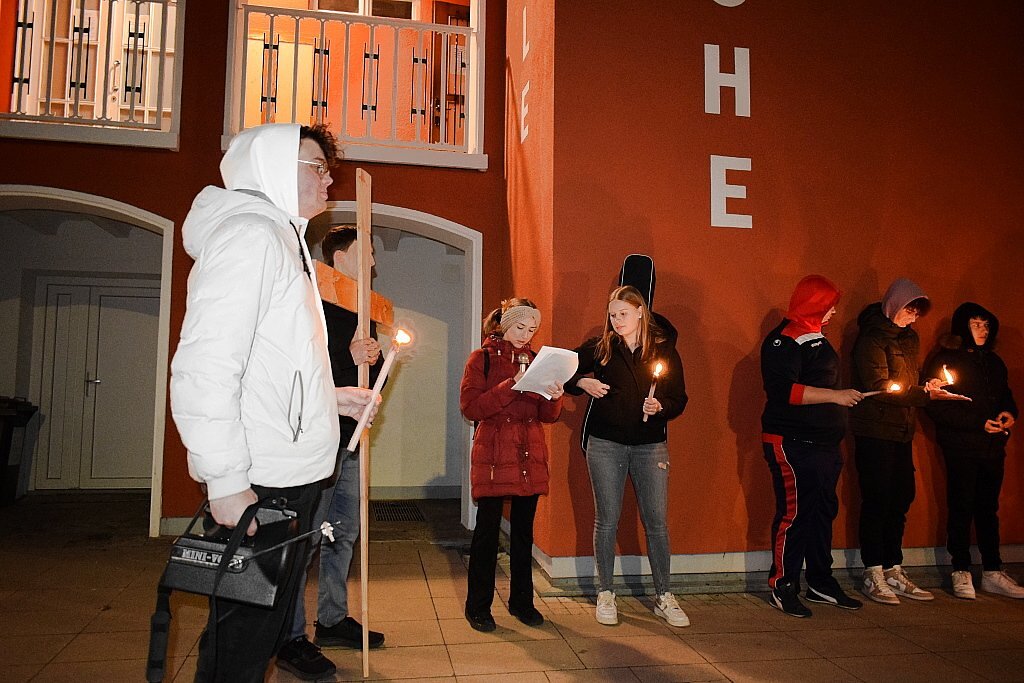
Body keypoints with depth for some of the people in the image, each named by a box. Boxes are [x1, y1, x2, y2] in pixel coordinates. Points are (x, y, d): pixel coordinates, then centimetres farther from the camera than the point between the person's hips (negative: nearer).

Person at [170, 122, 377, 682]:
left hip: (291, 479, 10)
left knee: (263, 630, 20)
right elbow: (203, 368, -23)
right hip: (256, 487, -10)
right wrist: (225, 483, -23)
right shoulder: (249, 235, -13)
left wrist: (330, 398, 18)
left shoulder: (282, 240, 20)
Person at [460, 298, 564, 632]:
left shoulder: (535, 360, 14)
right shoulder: (482, 358, 1)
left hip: (530, 457, 5)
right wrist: (512, 385, -20)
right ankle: (478, 607, 12)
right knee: (487, 529, -1)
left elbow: (547, 415, 13)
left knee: (524, 530, 11)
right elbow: (470, 407, -12)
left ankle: (521, 601, 25)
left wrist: (555, 398, -9)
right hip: (493, 454, -4)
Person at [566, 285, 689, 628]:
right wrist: (583, 382, -11)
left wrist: (660, 407, -18)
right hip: (606, 443, 0)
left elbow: (679, 400, 2)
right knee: (607, 520, 6)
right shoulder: (600, 347, 0)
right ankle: (605, 595, 21)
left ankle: (664, 597, 20)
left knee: (657, 521, 4)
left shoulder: (664, 349, 1)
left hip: (651, 444, 1)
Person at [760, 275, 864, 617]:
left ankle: (821, 583, 25)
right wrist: (835, 395, -22)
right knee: (794, 512, -5)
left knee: (823, 512, 13)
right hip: (793, 444, -9)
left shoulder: (816, 338, 18)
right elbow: (783, 390, -23)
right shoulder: (784, 340, -12)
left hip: (823, 443, 10)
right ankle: (782, 587, 6)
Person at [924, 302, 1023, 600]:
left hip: (993, 446, 6)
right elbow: (935, 406, -12)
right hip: (961, 447, -6)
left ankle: (992, 572, 19)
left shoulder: (994, 362, 15)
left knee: (988, 508, 11)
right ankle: (961, 573, 9)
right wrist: (979, 423, -17)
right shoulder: (944, 361, -5)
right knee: (961, 508, 1)